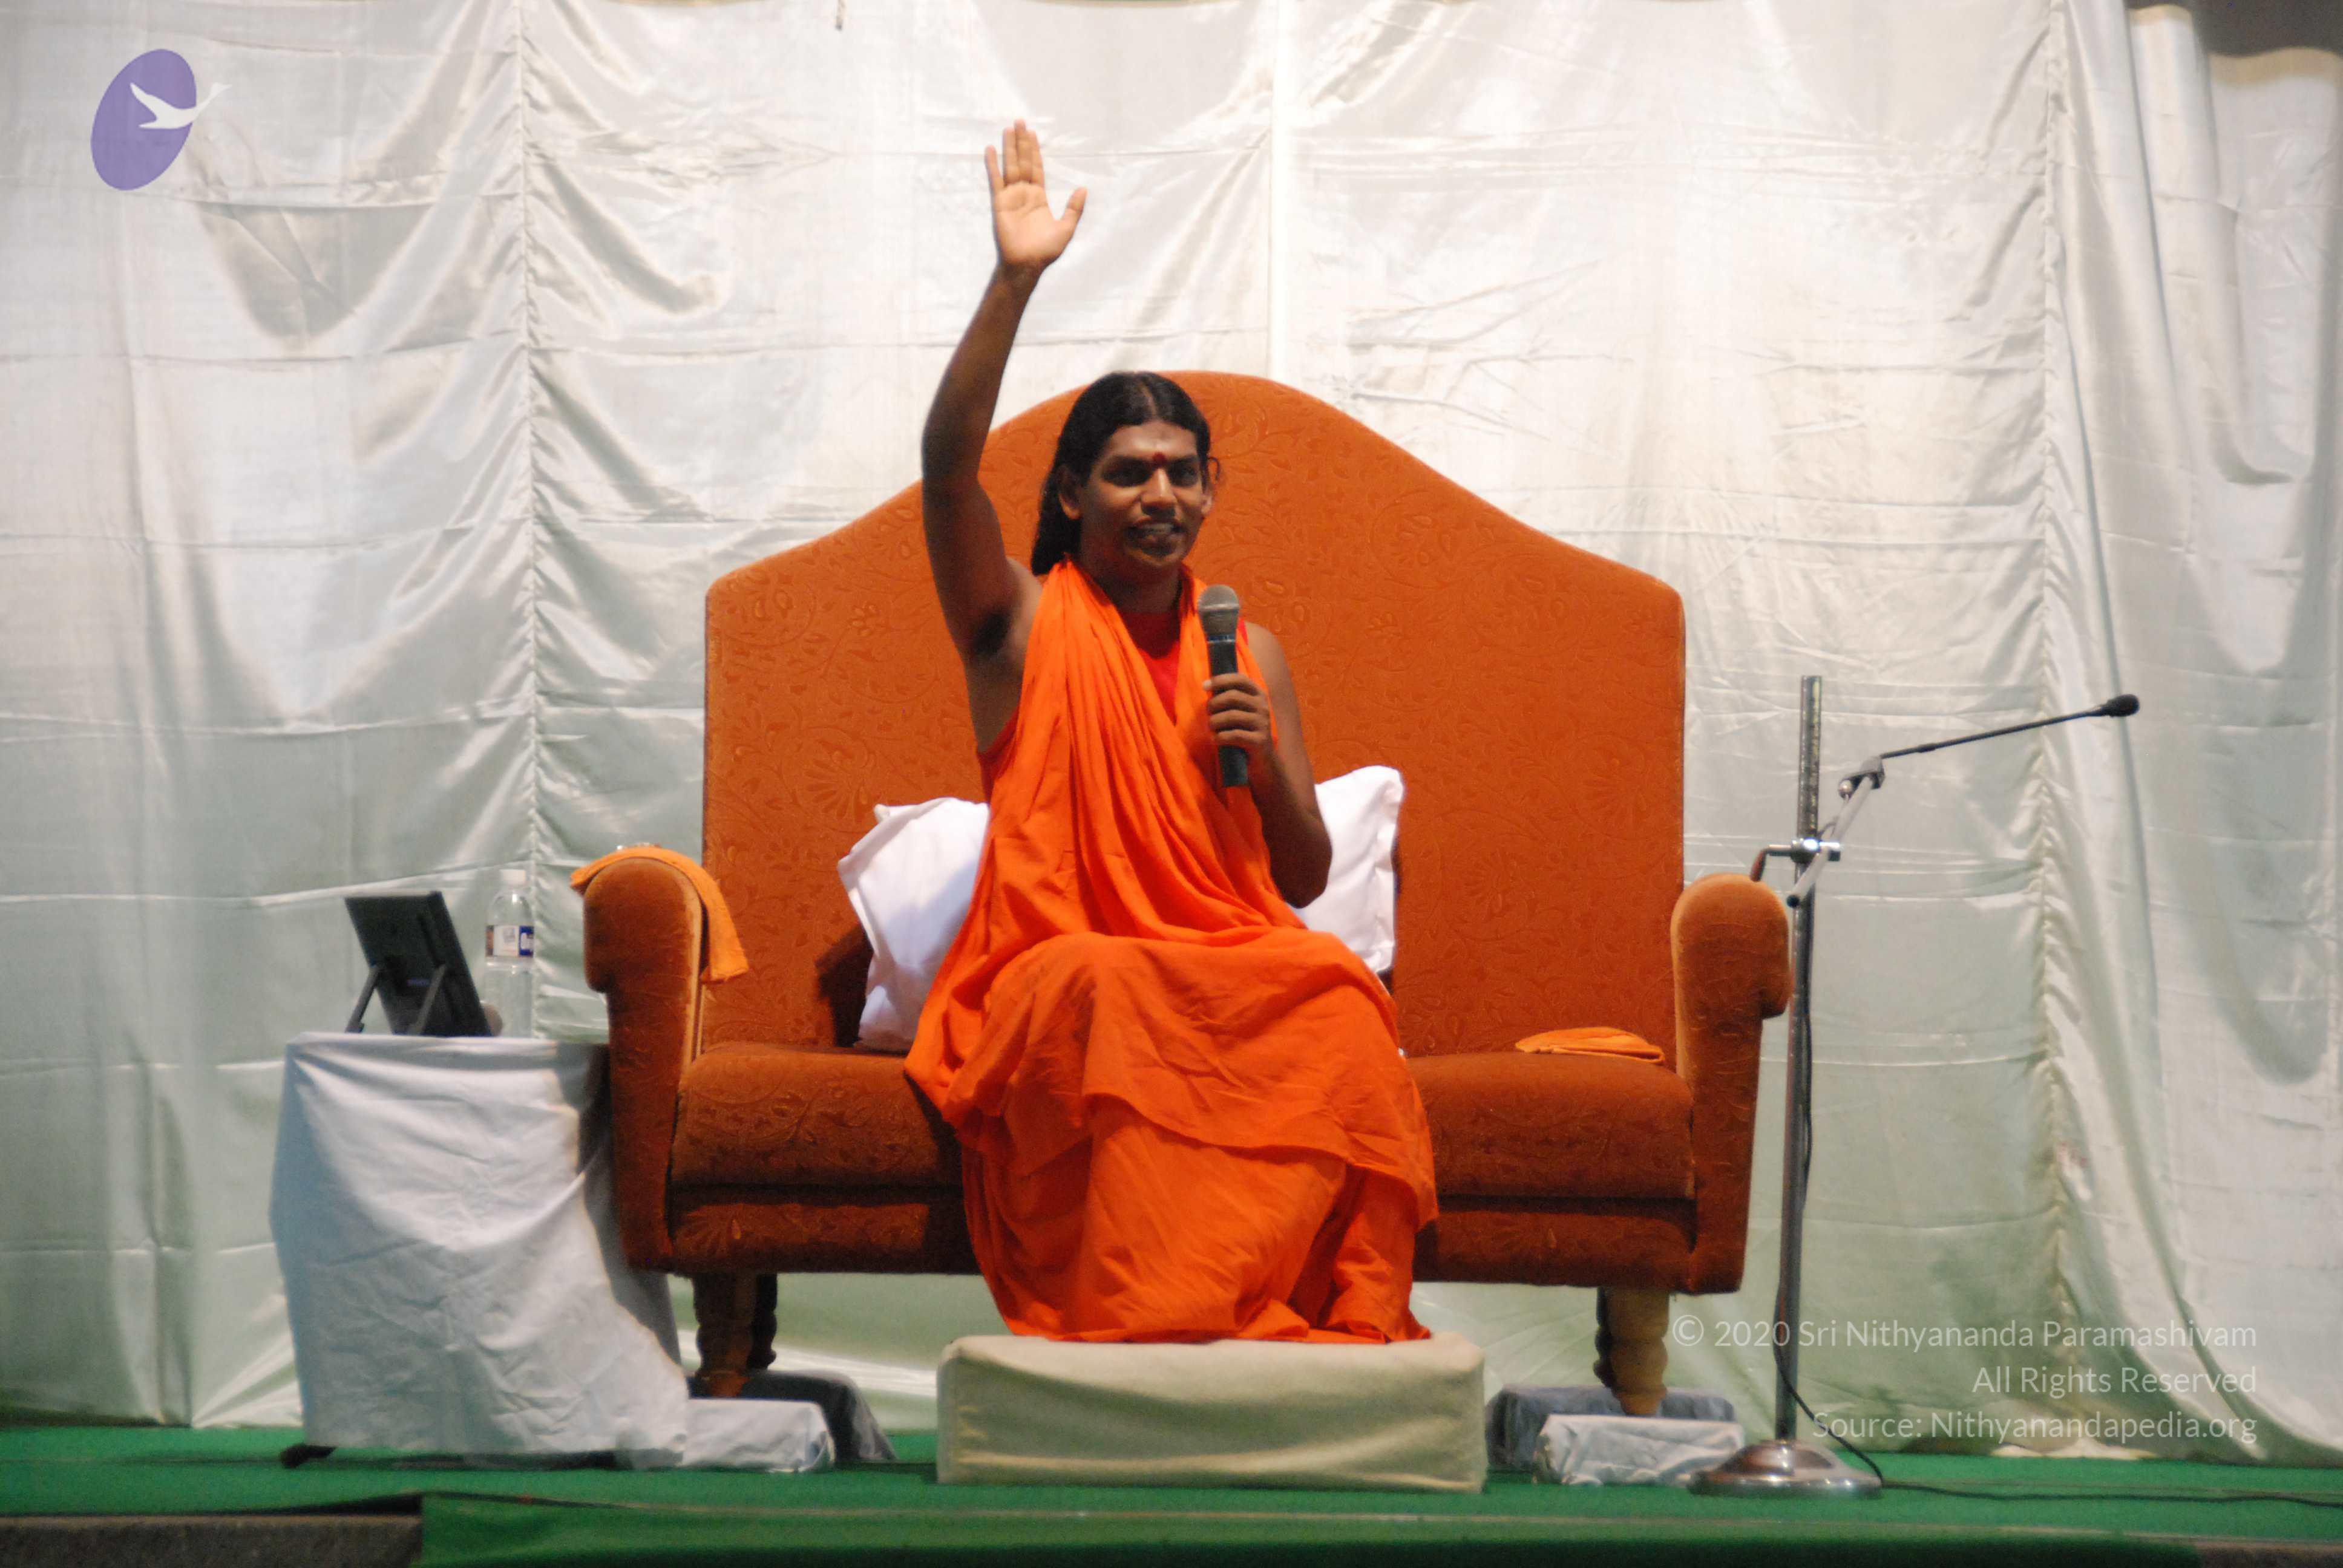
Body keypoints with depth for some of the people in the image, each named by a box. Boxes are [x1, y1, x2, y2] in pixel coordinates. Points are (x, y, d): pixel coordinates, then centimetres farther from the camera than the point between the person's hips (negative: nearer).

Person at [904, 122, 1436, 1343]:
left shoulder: (1248, 651, 17)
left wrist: (1265, 761, -4)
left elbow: (1305, 880, 15)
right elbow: (947, 461, -13)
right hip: (1054, 969, -3)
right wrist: (1015, 282, -21)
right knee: (1119, 1002, -37)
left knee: (1340, 1008, -30)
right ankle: (1138, 1322, -31)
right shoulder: (1023, 626, 7)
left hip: (1231, 967, 3)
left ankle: (1341, 1326, -26)